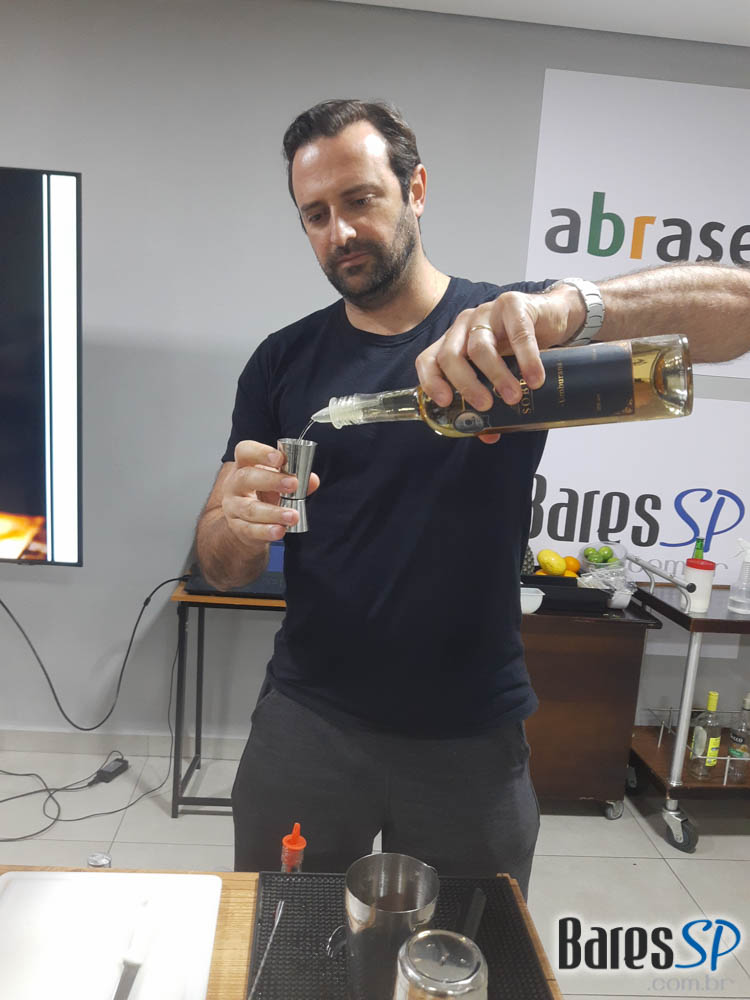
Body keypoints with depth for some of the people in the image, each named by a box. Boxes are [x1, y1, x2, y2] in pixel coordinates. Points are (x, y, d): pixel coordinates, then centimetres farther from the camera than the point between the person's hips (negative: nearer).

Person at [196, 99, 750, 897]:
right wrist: (243, 520, -26)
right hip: (305, 728, 2)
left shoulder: (504, 327, -5)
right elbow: (219, 569, -2)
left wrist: (569, 306, -36)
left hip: (473, 740, -1)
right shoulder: (281, 364, 0)